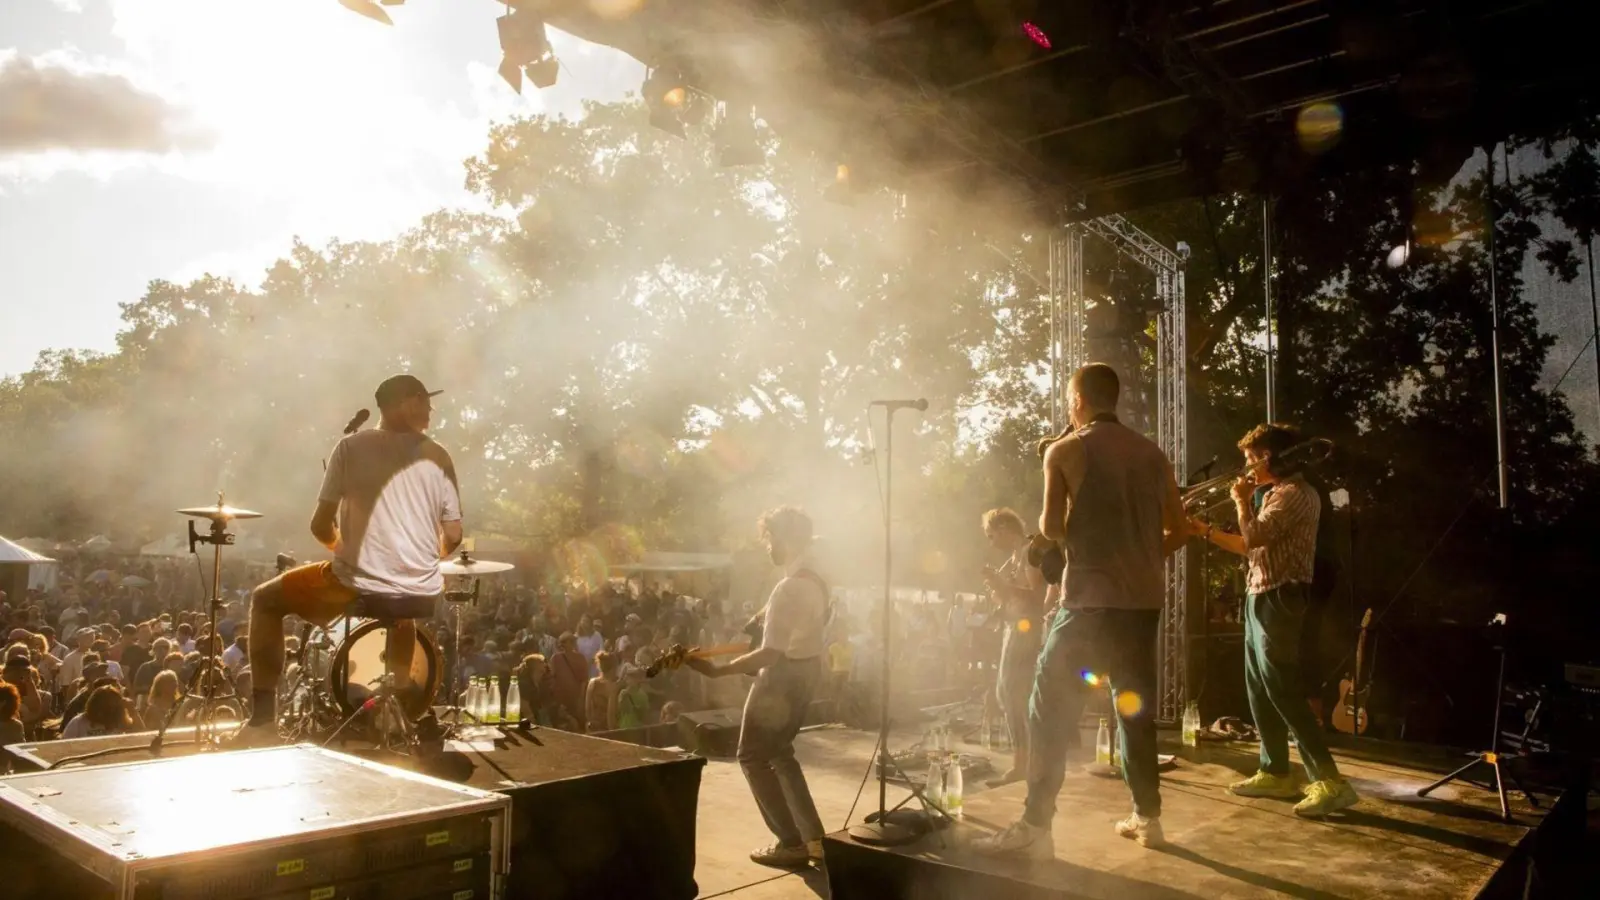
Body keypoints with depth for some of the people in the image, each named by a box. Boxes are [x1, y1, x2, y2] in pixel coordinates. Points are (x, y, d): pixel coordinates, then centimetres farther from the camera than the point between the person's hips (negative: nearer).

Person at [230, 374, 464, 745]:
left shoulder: (351, 447, -3)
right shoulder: (438, 458, 2)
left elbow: (320, 526, -3)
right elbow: (453, 538, 2)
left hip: (356, 582, -3)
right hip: (420, 590, 3)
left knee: (265, 600, 21)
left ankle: (263, 717, 16)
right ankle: (404, 705, 40)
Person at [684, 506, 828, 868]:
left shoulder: (789, 588, -24)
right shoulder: (814, 581, 6)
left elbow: (772, 654, -28)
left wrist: (717, 670, -30)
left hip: (784, 675, -10)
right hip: (806, 669, 10)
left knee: (754, 756, 4)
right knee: (779, 752, 21)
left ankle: (791, 843, 7)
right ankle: (812, 837, 20)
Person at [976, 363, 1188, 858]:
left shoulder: (1065, 451, -3)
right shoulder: (1152, 454, 11)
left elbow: (1052, 528, -8)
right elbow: (1178, 531, 12)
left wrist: (1046, 528, 13)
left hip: (1090, 598, -5)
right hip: (1143, 599, 5)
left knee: (1050, 710, -2)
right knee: (1135, 707, 17)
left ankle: (1035, 826, -6)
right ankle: (1147, 816, 22)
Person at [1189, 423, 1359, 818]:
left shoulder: (1295, 493, -14)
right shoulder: (1276, 494, 18)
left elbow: (1254, 536, -23)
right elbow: (1251, 546, 24)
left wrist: (1242, 501, -6)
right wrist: (1205, 531, 22)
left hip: (1278, 600, -11)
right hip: (1260, 599, 11)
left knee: (1283, 691, -12)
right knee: (1260, 690, 13)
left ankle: (1329, 781, -10)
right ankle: (1276, 773, 20)